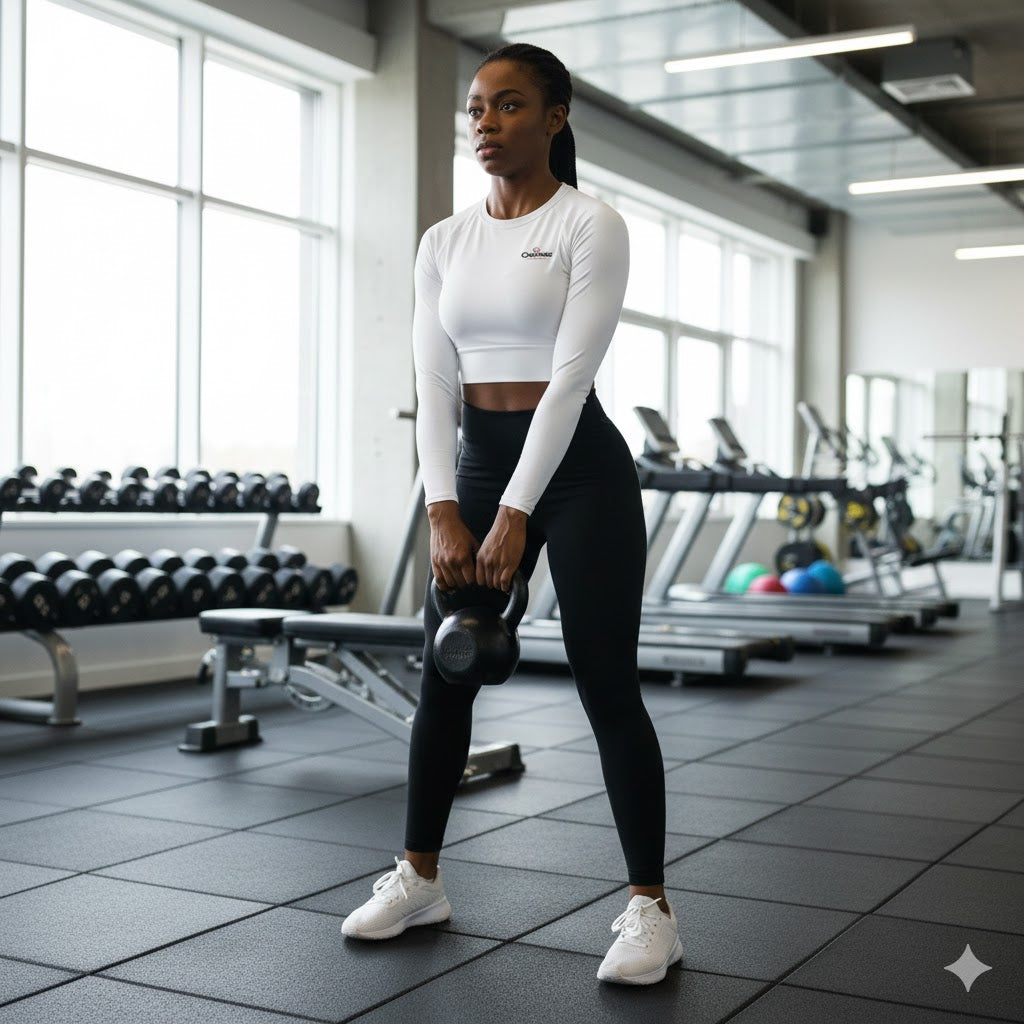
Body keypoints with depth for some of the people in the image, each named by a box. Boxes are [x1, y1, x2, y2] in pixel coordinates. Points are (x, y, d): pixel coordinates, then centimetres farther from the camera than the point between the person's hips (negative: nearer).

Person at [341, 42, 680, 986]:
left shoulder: (590, 224, -8)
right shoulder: (444, 242, 9)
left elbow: (570, 374, -16)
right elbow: (434, 382, 2)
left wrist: (514, 517, -22)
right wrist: (444, 512, -10)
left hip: (578, 465, -6)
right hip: (478, 463, 6)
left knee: (606, 686, -4)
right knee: (444, 673, 9)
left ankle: (651, 909, 6)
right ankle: (419, 879, 26)